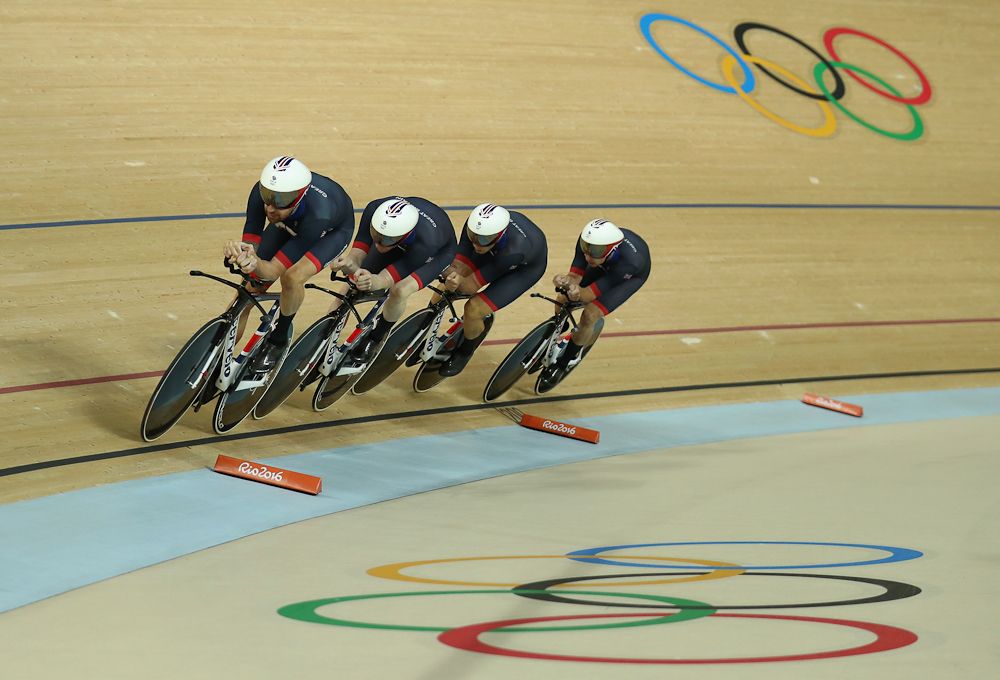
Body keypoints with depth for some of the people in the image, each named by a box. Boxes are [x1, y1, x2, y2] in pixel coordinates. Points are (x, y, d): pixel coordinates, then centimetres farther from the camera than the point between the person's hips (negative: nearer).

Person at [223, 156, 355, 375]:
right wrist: (241, 253, -53)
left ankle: (279, 339, -4)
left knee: (292, 277, -31)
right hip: (289, 225, 5)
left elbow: (274, 271, -41)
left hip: (333, 230, -5)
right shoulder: (261, 192, -36)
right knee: (250, 286, -4)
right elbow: (251, 244, -29)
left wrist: (256, 264, -64)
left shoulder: (317, 212, -45)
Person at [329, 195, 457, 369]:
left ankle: (373, 341, -2)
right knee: (353, 283, -9)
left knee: (400, 291, -28)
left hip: (438, 250, -4)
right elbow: (360, 248, -30)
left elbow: (397, 273, -39)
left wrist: (375, 281, -62)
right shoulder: (374, 210, -36)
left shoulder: (426, 241, -46)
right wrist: (352, 263, -54)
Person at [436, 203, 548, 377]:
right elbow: (459, 263, -27)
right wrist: (451, 273, -47)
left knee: (473, 309, -17)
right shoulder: (475, 225, -33)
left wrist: (460, 282, -53)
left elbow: (473, 285, -35)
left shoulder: (513, 250, -45)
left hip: (526, 266, -5)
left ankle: (464, 353, 14)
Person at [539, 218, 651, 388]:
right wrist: (567, 281, -54)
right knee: (562, 300, -6)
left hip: (633, 274, -4)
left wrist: (578, 292, -61)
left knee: (590, 315, -19)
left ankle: (564, 363, 6)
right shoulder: (588, 241, -37)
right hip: (605, 265, 4)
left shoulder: (629, 261, -46)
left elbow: (590, 295, -40)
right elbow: (575, 275, -31)